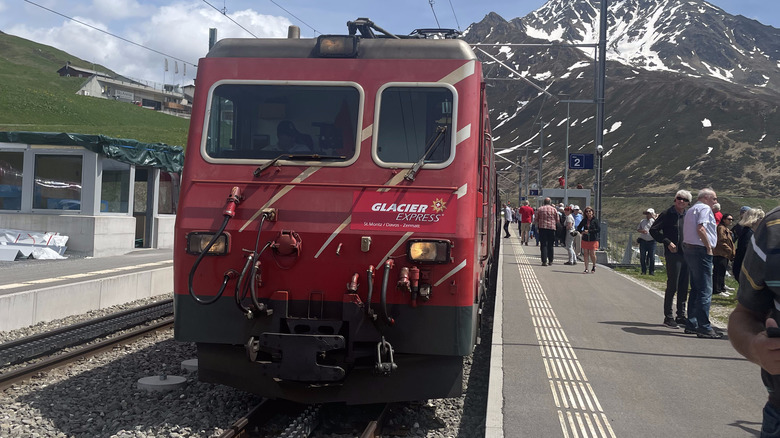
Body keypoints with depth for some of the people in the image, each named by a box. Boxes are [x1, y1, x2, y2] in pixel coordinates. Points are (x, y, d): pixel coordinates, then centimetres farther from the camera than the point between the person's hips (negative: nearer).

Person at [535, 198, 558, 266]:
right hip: (552, 228, 1)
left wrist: (537, 228, 18)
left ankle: (544, 261, -10)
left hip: (542, 228, -1)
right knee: (550, 245, 12)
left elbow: (536, 219, 6)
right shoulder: (554, 209, 3)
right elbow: (557, 220, 8)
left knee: (543, 245, -1)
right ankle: (550, 261, 16)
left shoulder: (539, 209, 3)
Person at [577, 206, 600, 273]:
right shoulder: (584, 220, 8)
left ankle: (594, 266, 22)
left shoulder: (595, 220, -4)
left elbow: (599, 230, -11)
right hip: (585, 239, 4)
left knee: (592, 254, -4)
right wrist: (582, 232, -5)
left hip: (593, 240, -3)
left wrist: (589, 231, -16)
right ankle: (586, 269, 10)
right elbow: (578, 228, 17)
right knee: (585, 254, 2)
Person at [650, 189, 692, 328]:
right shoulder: (667, 214, -4)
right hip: (673, 254, -6)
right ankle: (668, 316, 2)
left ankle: (681, 315, 19)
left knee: (684, 287, 10)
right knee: (672, 285, -6)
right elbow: (653, 230, -6)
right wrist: (668, 242, -13)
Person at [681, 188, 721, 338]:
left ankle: (691, 324, 18)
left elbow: (686, 231, 21)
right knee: (705, 291, -9)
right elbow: (701, 229, -22)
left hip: (689, 250, 10)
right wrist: (709, 247, -15)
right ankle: (704, 327, -10)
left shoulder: (692, 209, 21)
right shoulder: (704, 208, -8)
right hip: (700, 251, -10)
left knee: (695, 289, 15)